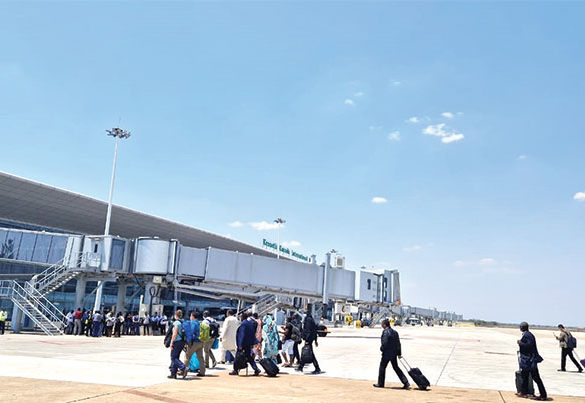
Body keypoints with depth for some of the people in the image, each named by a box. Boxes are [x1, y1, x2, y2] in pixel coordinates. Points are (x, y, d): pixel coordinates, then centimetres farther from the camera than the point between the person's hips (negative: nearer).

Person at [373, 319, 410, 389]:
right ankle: (406, 383, 8)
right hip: (394, 353, 8)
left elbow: (384, 343, -22)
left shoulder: (385, 332, -15)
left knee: (382, 367, 7)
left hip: (387, 353, -8)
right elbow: (398, 344, 12)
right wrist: (399, 353, 15)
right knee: (396, 367, 14)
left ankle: (380, 383, 15)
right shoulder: (395, 332, 10)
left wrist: (381, 348, -3)